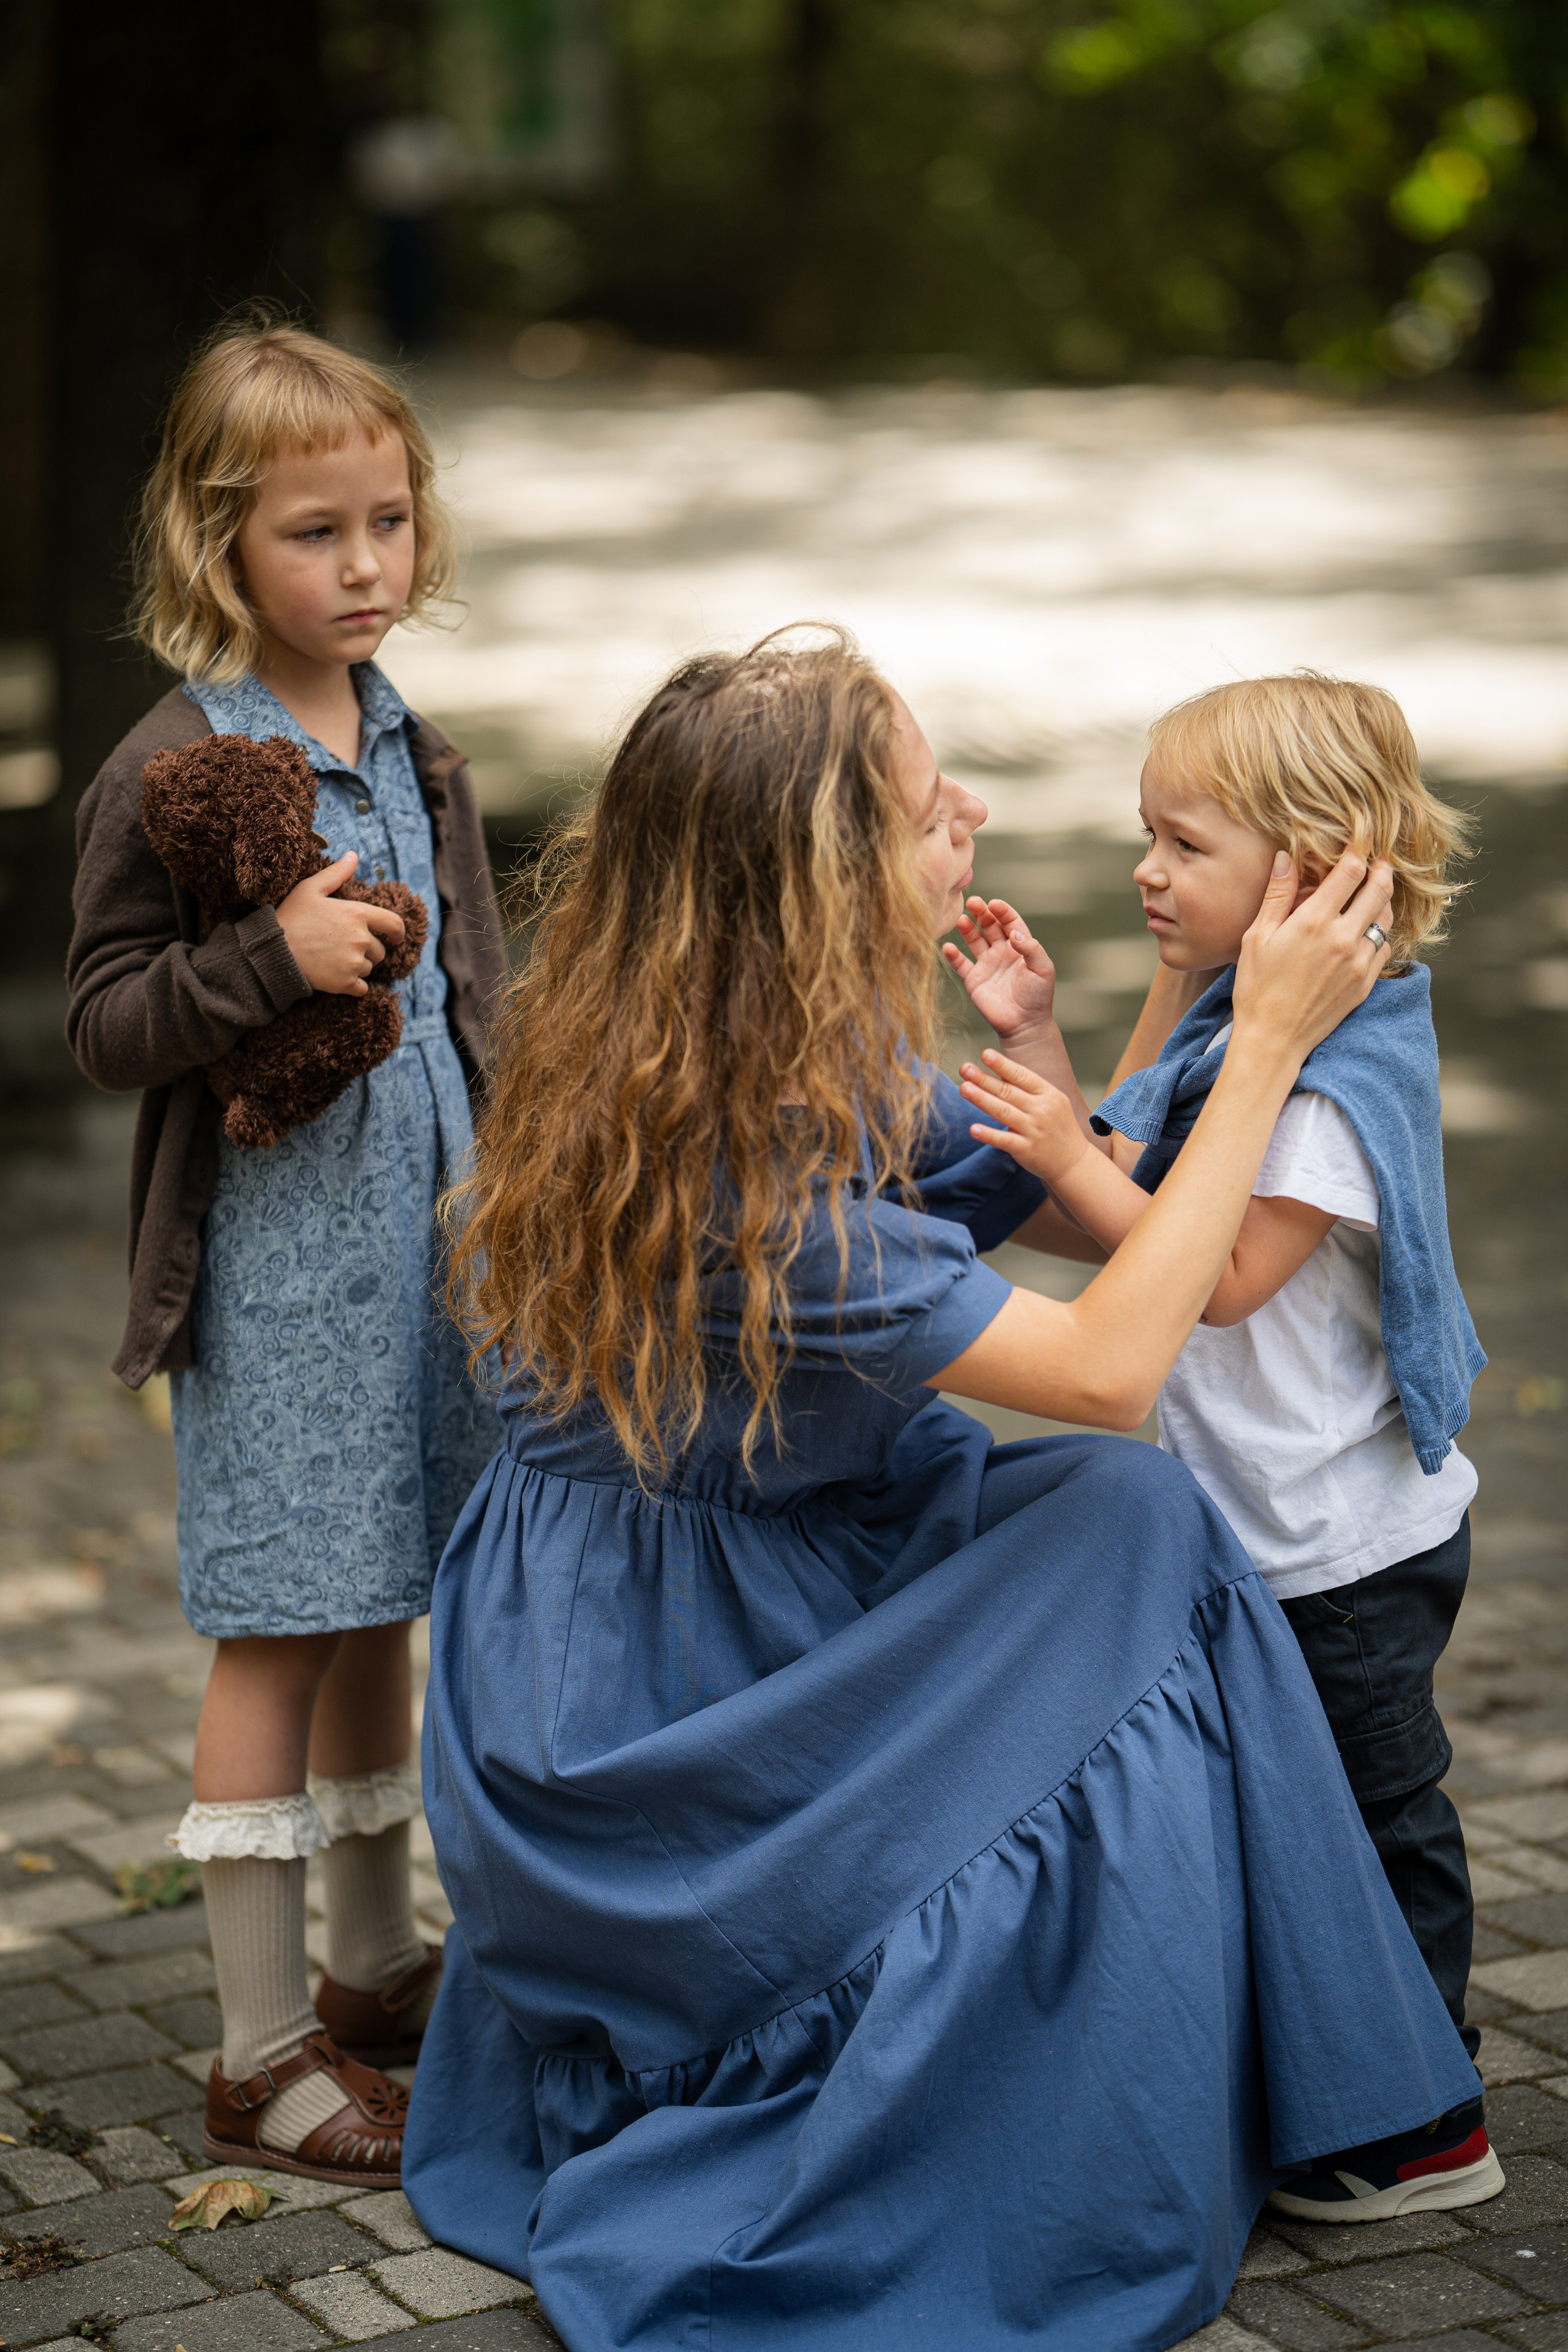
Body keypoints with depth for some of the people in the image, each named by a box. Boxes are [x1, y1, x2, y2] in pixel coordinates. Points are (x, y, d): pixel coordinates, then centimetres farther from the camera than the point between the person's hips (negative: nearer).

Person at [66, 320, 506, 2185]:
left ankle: (373, 1970, 32)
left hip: (421, 1228, 7)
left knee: (380, 1611, 17)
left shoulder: (412, 752, 11)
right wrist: (270, 960, -27)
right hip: (273, 1245, -7)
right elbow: (105, 1024, -13)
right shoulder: (171, 771, -12)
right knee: (279, 1634, -2)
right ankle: (262, 2052, 8)